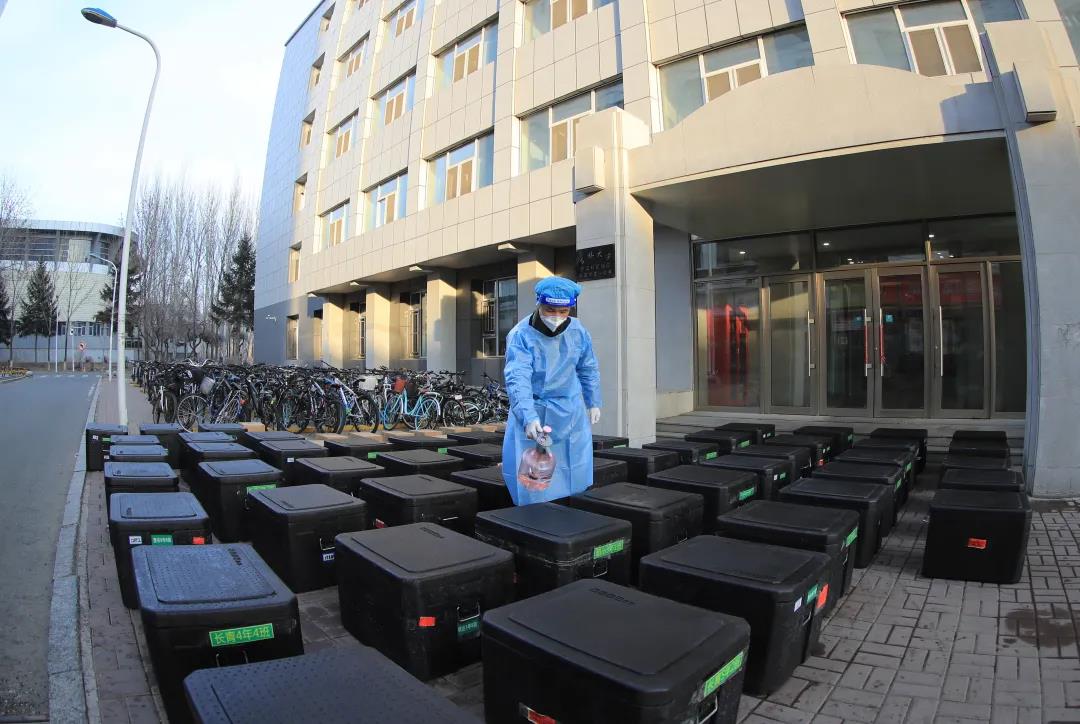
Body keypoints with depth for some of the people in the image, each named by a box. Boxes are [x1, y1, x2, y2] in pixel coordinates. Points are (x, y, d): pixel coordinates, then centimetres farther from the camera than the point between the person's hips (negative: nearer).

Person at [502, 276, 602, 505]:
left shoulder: (578, 331, -7)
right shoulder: (520, 336, -22)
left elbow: (588, 370, 8)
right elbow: (517, 379, -32)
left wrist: (594, 402, 13)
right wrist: (528, 417, -44)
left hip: (571, 412, 4)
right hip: (533, 412, -3)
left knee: (573, 469, 15)